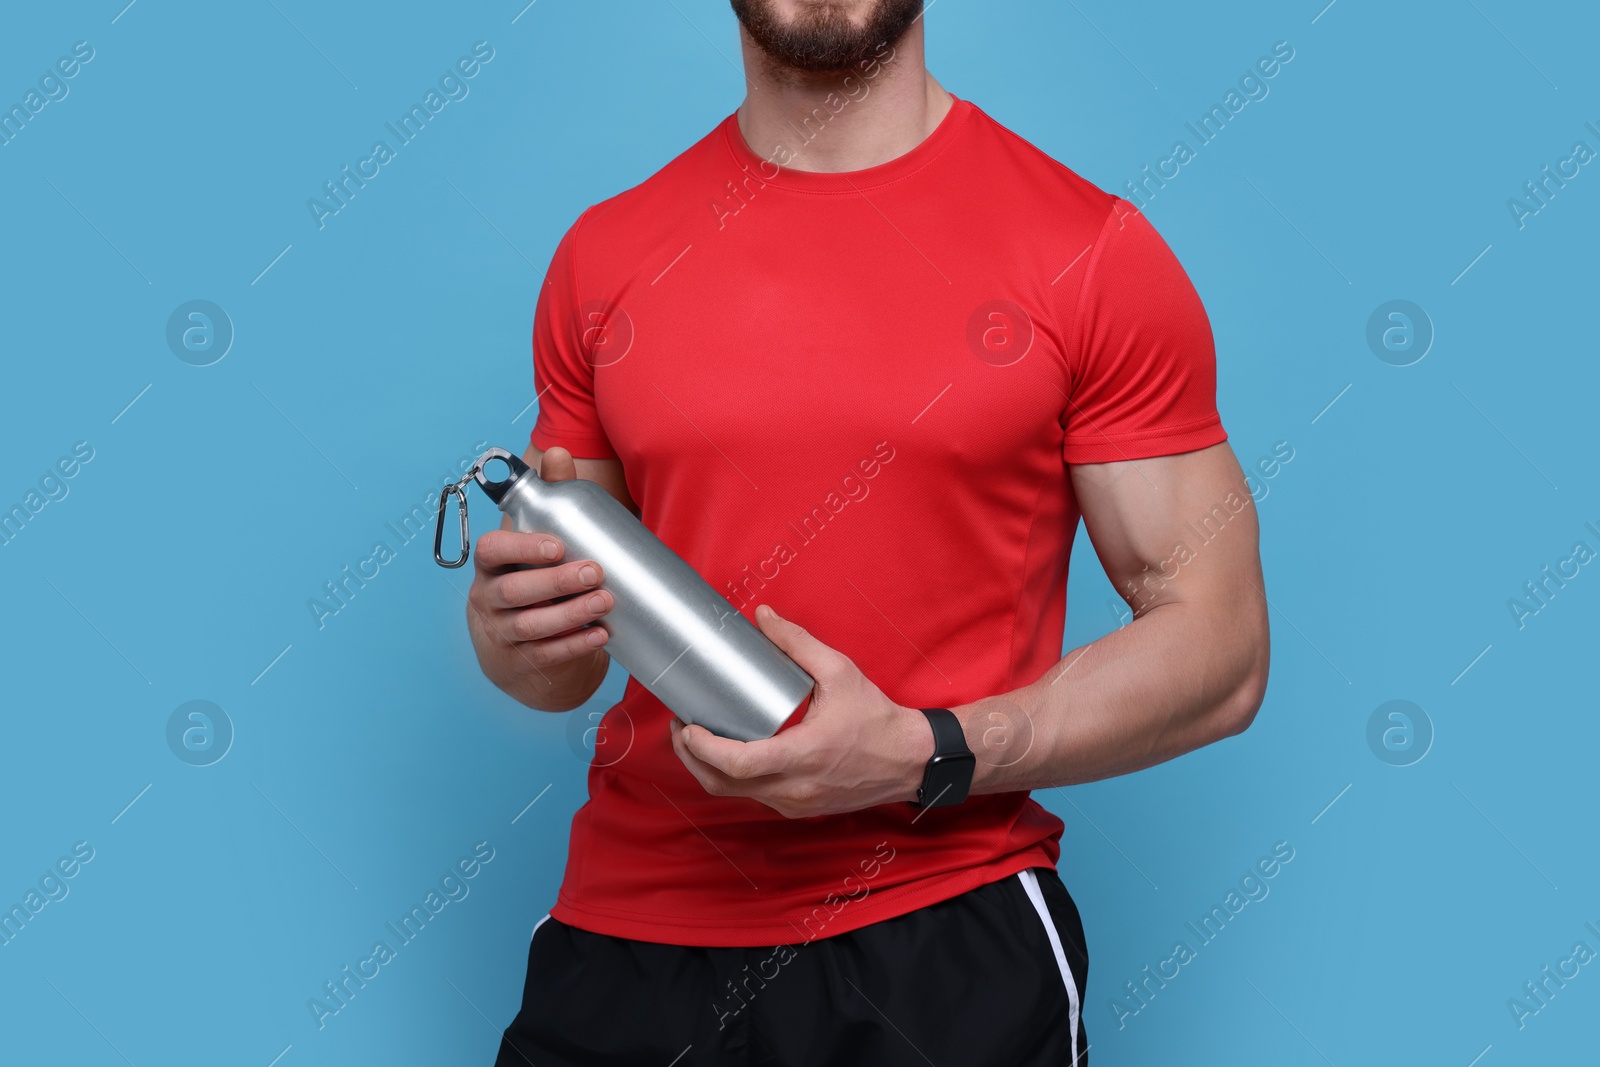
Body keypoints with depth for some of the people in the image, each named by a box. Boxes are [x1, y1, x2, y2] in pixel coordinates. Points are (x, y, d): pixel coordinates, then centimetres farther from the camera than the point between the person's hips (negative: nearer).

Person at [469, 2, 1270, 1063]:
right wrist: (522, 626, -10)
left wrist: (924, 756, -19)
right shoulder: (605, 257, 5)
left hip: (946, 950, -3)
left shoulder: (1093, 252, -5)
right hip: (625, 930, 3)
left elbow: (1221, 653, -6)